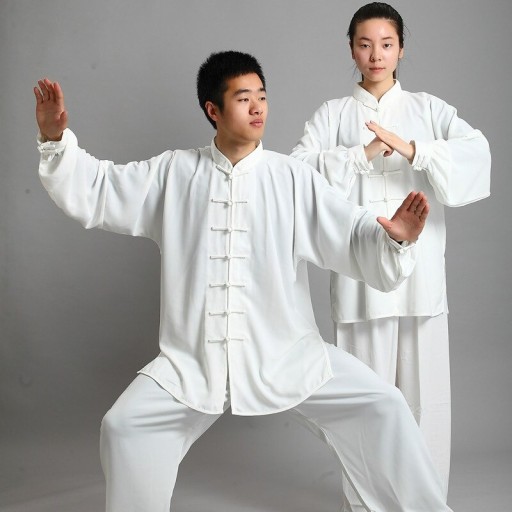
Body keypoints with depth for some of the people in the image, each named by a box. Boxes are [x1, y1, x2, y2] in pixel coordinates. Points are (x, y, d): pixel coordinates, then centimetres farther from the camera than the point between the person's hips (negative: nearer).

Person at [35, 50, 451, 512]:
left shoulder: (294, 178, -2)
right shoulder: (173, 174, 3)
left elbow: (351, 237, -7)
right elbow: (94, 192, 6)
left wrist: (395, 237, -28)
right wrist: (55, 138, -7)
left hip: (286, 355, -1)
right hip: (193, 361, 1)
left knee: (382, 406, -8)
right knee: (125, 425, -10)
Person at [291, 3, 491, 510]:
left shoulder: (428, 109, 10)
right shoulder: (333, 114, 9)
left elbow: (477, 150, -7)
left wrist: (411, 149, -20)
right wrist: (363, 155, -16)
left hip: (419, 269, 1)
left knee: (424, 388, 1)